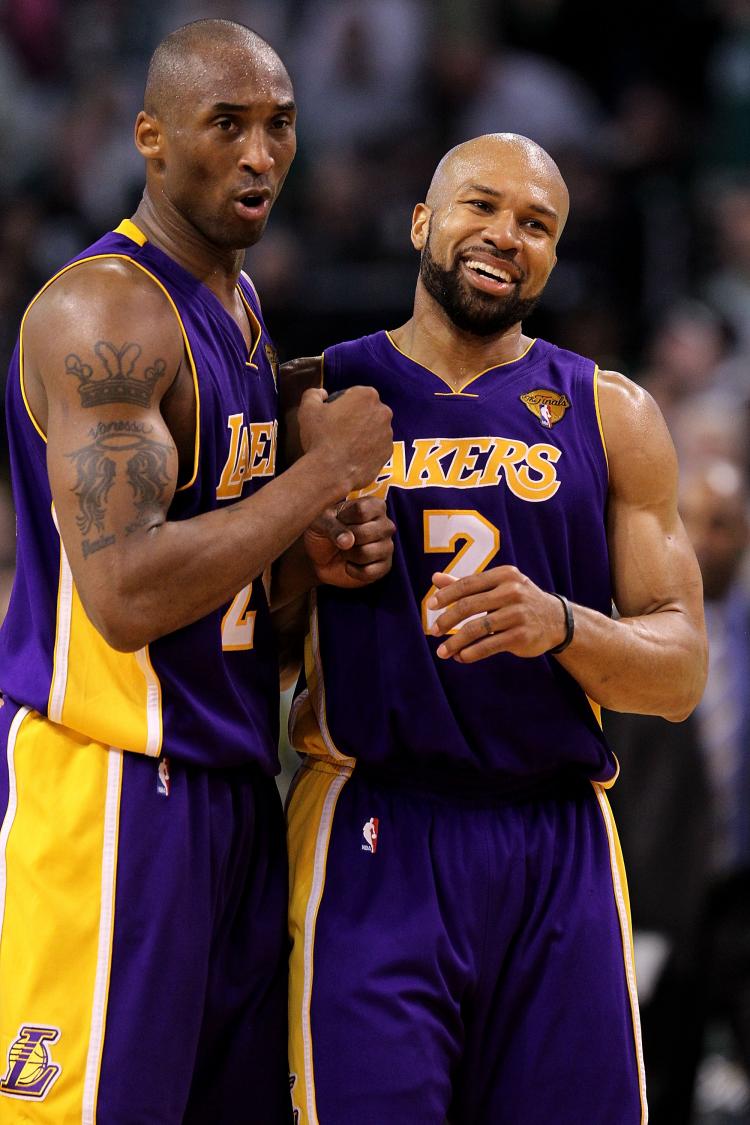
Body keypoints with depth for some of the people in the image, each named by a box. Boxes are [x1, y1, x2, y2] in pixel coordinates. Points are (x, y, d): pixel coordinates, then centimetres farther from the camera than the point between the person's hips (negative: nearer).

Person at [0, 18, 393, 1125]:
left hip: (232, 780, 9)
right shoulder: (105, 312, -15)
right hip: (110, 781, -9)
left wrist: (314, 561, 2)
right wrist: (324, 472, -16)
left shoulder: (247, 314, 16)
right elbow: (127, 596, -25)